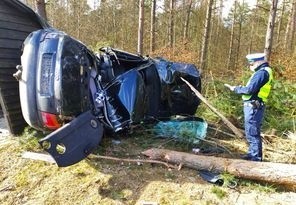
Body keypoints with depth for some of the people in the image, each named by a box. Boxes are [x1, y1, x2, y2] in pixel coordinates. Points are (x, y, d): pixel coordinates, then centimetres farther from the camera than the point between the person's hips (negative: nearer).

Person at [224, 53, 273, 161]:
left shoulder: (261, 72, -16)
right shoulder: (263, 71, 17)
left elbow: (250, 89, -22)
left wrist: (235, 89, -9)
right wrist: (239, 88, 7)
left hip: (253, 107, -11)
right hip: (253, 106, 11)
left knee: (252, 133, -5)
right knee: (251, 132, 19)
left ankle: (256, 157, 4)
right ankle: (252, 153, 30)